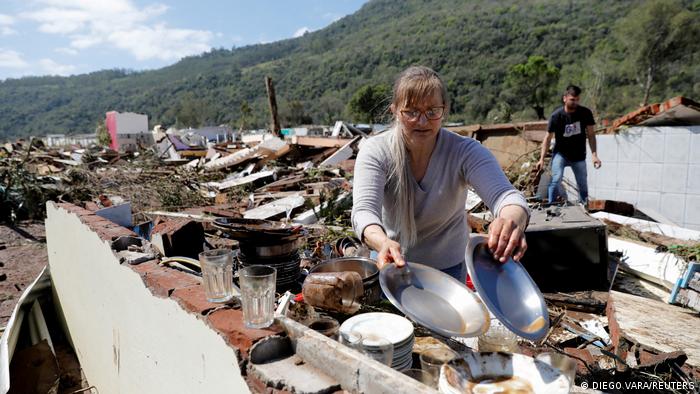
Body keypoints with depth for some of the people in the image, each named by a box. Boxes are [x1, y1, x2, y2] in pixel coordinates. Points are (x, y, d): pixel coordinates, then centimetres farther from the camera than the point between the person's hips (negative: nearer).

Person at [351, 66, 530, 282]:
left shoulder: (465, 152, -22)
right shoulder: (375, 151, -21)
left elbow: (503, 194, -36)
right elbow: (364, 209, -35)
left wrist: (512, 220, -61)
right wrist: (383, 243, -57)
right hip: (391, 262, 0)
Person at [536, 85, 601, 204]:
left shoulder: (585, 113, -10)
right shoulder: (556, 115, -16)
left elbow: (591, 134, -5)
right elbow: (548, 138, -9)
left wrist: (594, 155, -13)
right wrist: (542, 159, -12)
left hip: (579, 156, 2)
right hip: (560, 153, -2)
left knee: (583, 185, 9)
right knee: (556, 180, -19)